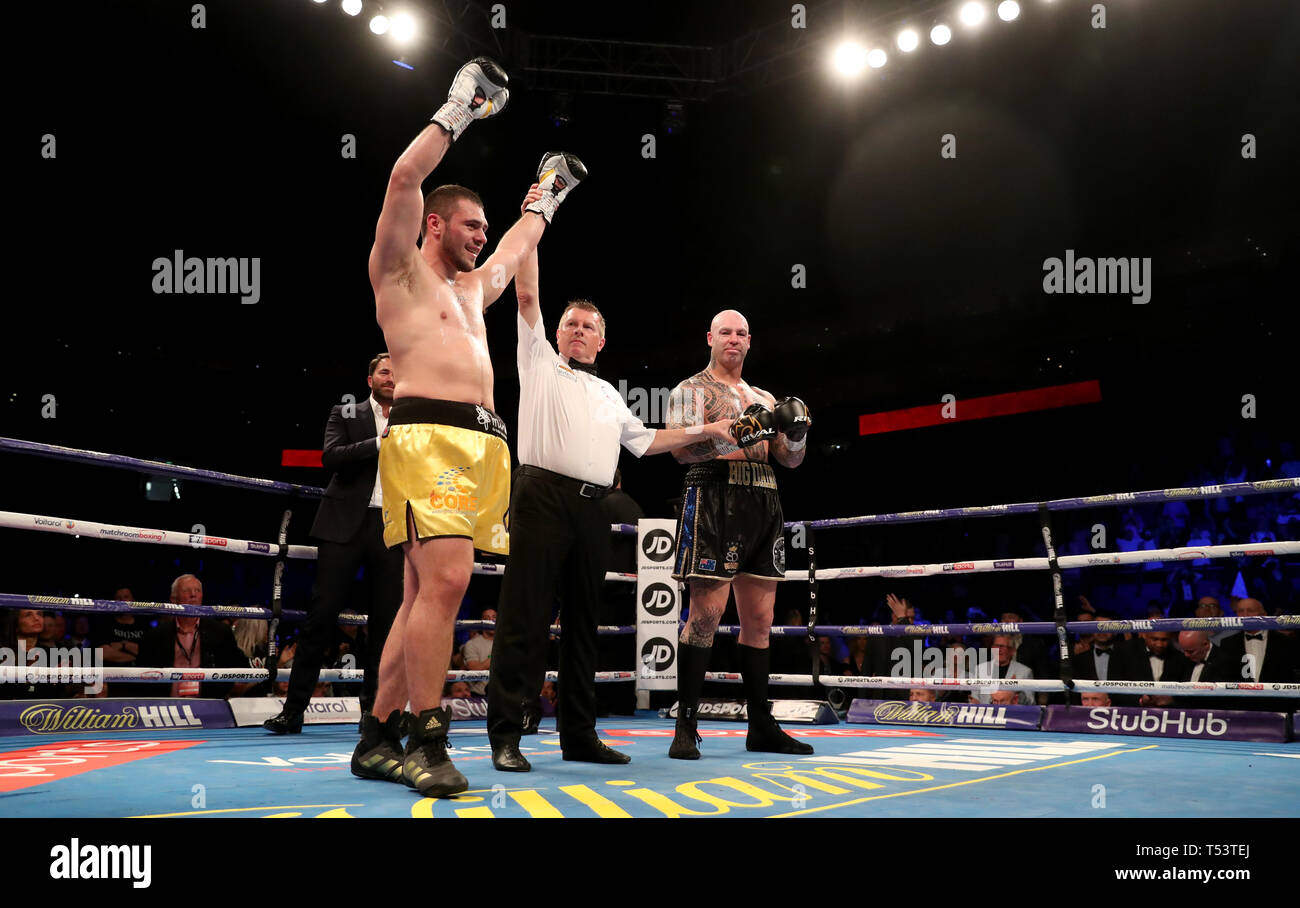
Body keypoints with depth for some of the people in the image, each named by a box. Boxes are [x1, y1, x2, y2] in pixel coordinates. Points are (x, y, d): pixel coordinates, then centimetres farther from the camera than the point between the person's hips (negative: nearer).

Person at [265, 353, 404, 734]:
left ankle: (375, 709, 9)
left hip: (393, 530, 2)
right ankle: (293, 710, 2)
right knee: (322, 615, -3)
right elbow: (330, 456, -6)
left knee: (386, 621, 2)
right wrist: (380, 443, -13)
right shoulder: (346, 414, 11)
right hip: (346, 525, -2)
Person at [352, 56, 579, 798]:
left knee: (428, 593, 4)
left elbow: (519, 248, 47)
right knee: (445, 579, -21)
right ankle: (426, 740, -14)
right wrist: (458, 111, 4)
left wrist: (548, 195, 54)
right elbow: (405, 179, -2)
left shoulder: (472, 287, 30)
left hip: (487, 443, 8)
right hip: (429, 435, -8)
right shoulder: (401, 270, 9)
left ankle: (379, 739, 9)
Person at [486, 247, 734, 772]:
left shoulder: (609, 394, 28)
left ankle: (579, 735, 12)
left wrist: (706, 431, 29)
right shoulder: (540, 363, 14)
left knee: (583, 621, 6)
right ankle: (505, 736, -8)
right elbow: (527, 295, 8)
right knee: (524, 616, -9)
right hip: (543, 497, -5)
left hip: (593, 509, 5)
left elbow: (646, 440, 33)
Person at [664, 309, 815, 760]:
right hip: (714, 501, -6)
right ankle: (685, 727, -5)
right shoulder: (690, 390, 4)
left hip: (764, 503, 6)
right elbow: (681, 450, -10)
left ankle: (761, 726, 15)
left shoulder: (765, 399, 23)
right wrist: (736, 434, -22)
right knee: (706, 612, -11)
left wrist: (796, 430, 1)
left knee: (759, 619, 7)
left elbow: (791, 460, 22)